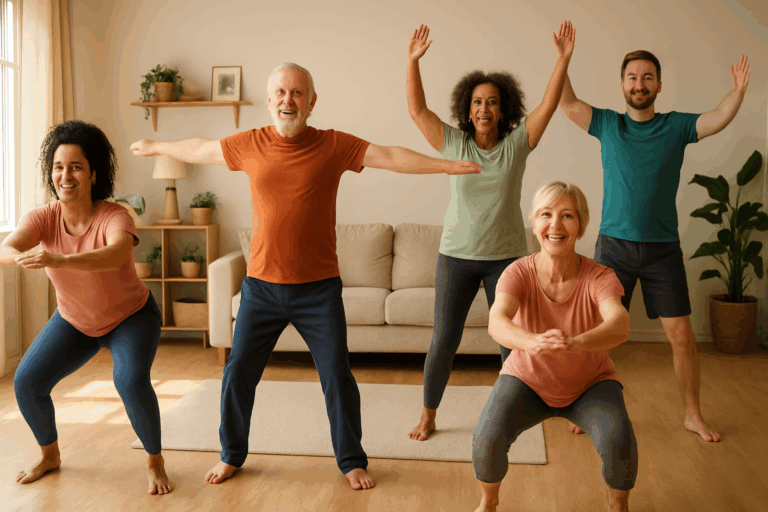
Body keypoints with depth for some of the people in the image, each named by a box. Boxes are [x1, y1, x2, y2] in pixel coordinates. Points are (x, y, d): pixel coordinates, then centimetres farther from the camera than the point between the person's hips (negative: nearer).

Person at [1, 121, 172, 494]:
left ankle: (155, 462, -3)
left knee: (131, 381, -28)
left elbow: (115, 257, -51)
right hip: (74, 321, 5)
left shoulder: (115, 217, -30)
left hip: (131, 316, -4)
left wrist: (60, 261, -67)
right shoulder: (43, 218, -18)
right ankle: (50, 454, 24)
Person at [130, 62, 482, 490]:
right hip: (262, 286, 2)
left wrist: (445, 165, -18)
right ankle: (232, 455, 31)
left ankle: (352, 460, 23)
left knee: (337, 376, 2)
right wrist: (155, 147, 32)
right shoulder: (250, 145, 2)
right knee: (238, 373, 8)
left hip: (319, 289, -2)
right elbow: (198, 149, 18)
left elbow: (389, 156, -10)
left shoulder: (333, 145, -4)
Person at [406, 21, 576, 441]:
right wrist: (413, 60, -14)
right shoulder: (453, 143, 1)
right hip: (457, 255, 0)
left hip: (506, 256, 1)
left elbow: (548, 105, -6)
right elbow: (417, 110, -5)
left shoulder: (517, 143, 1)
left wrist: (563, 59, -15)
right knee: (443, 341, 2)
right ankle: (428, 416, 20)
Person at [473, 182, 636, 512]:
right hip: (528, 380, 0)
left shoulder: (599, 277, -23)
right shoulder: (519, 273, -22)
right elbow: (496, 322, -40)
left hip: (591, 384, 0)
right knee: (487, 439, -25)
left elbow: (620, 326, -43)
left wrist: (574, 343, -64)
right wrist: (532, 342, -63)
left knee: (618, 441, -28)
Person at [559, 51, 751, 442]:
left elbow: (718, 120, -11)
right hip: (613, 245, 0)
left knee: (681, 334, 3)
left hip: (663, 248, 0)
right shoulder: (608, 124, 5)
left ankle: (693, 414, 20)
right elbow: (567, 103, -2)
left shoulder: (675, 126, 3)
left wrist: (737, 92, -29)